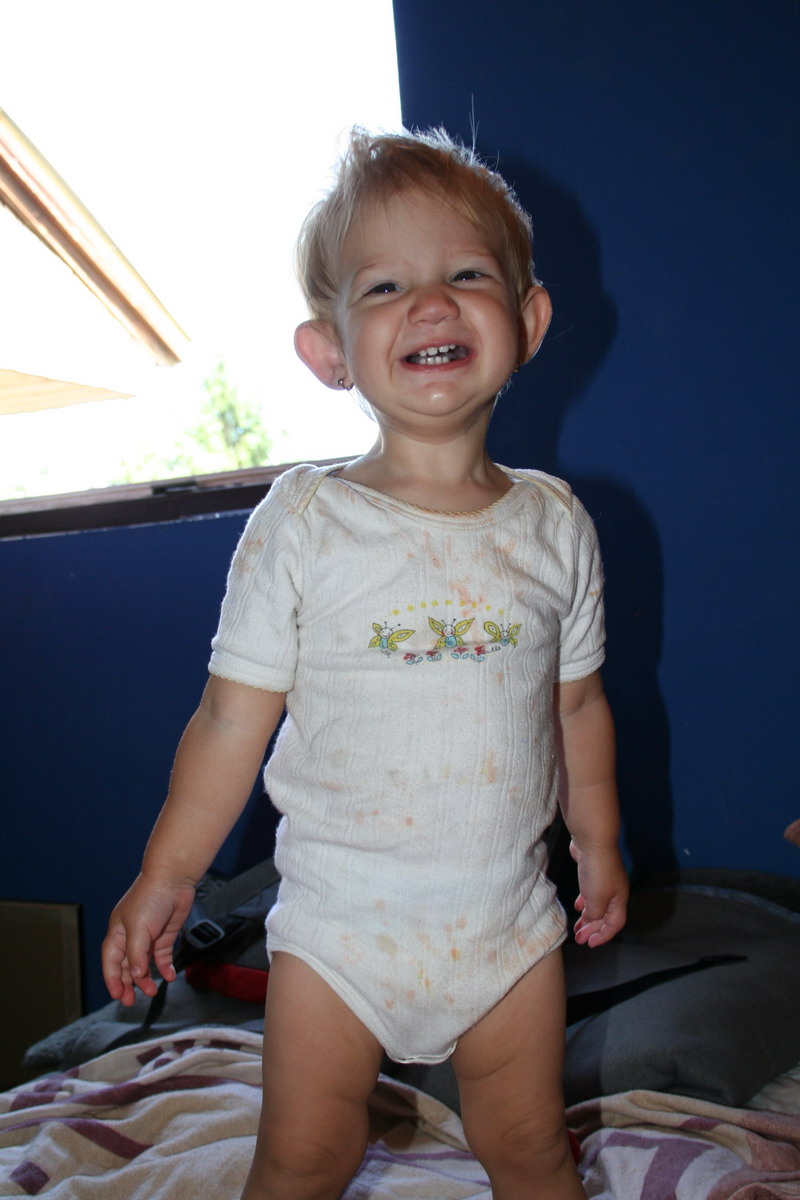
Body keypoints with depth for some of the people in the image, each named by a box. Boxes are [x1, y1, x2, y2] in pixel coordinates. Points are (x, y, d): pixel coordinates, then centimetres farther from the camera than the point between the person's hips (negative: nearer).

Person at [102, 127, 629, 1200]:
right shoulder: (303, 527, -12)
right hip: (338, 922, -2)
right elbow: (233, 717, -6)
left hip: (507, 925, 2)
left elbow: (577, 703, 8)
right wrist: (167, 875, -2)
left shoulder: (554, 527, -3)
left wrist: (599, 843, 16)